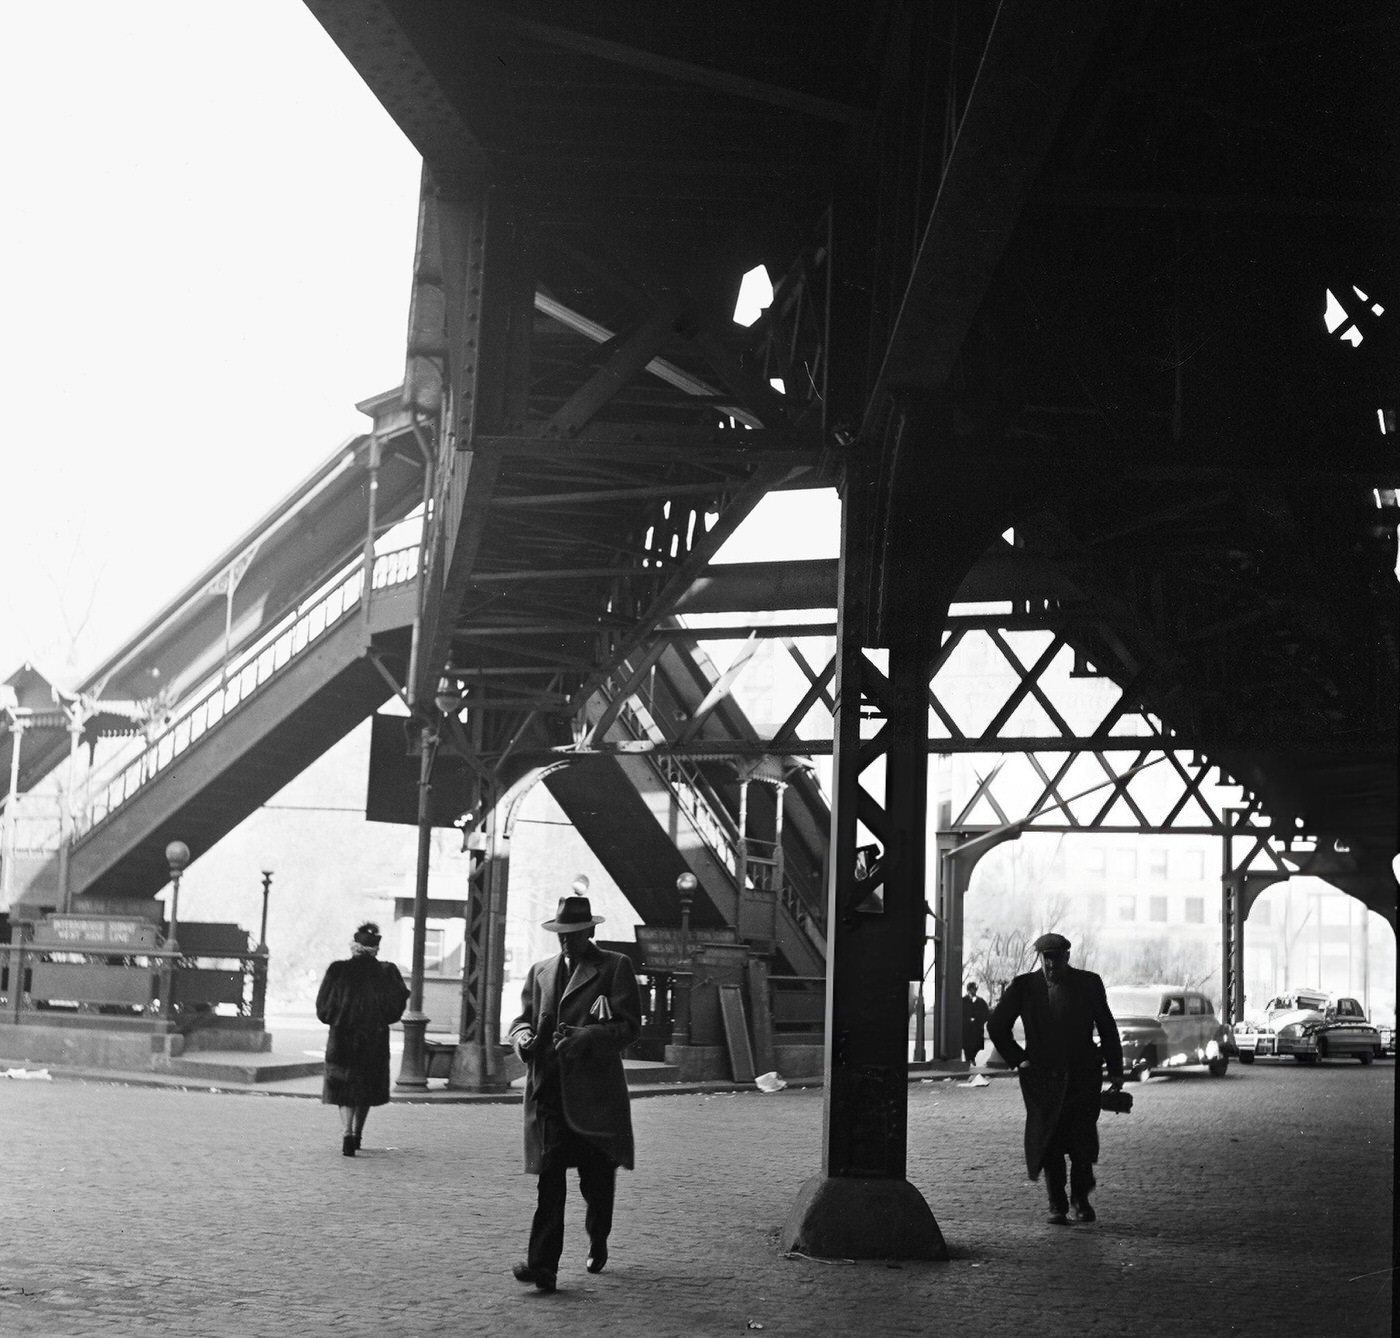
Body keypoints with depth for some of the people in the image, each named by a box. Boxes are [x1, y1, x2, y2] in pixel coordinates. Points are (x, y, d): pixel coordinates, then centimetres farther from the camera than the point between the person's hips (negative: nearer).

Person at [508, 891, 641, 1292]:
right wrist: (523, 1037, -5)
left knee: (596, 1176, 8)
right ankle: (542, 1263, -11)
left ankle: (598, 1243, 33)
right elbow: (522, 1017, 19)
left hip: (595, 1089, -2)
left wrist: (584, 1038, -19)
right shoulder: (540, 971, 18)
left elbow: (628, 1026, -4)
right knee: (550, 1177, -6)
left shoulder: (615, 968, 3)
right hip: (548, 1089, 3)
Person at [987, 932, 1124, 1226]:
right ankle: (1057, 1206, 10)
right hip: (1043, 1077, 0)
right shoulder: (1024, 986, 2)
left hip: (1083, 1075, 0)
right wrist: (1018, 1059, 3)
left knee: (1082, 1141, -8)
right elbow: (996, 1026, 10)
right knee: (1049, 1143, -1)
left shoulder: (1089, 984, 3)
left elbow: (1107, 1028, 8)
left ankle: (1080, 1199, 13)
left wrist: (1116, 1070, 6)